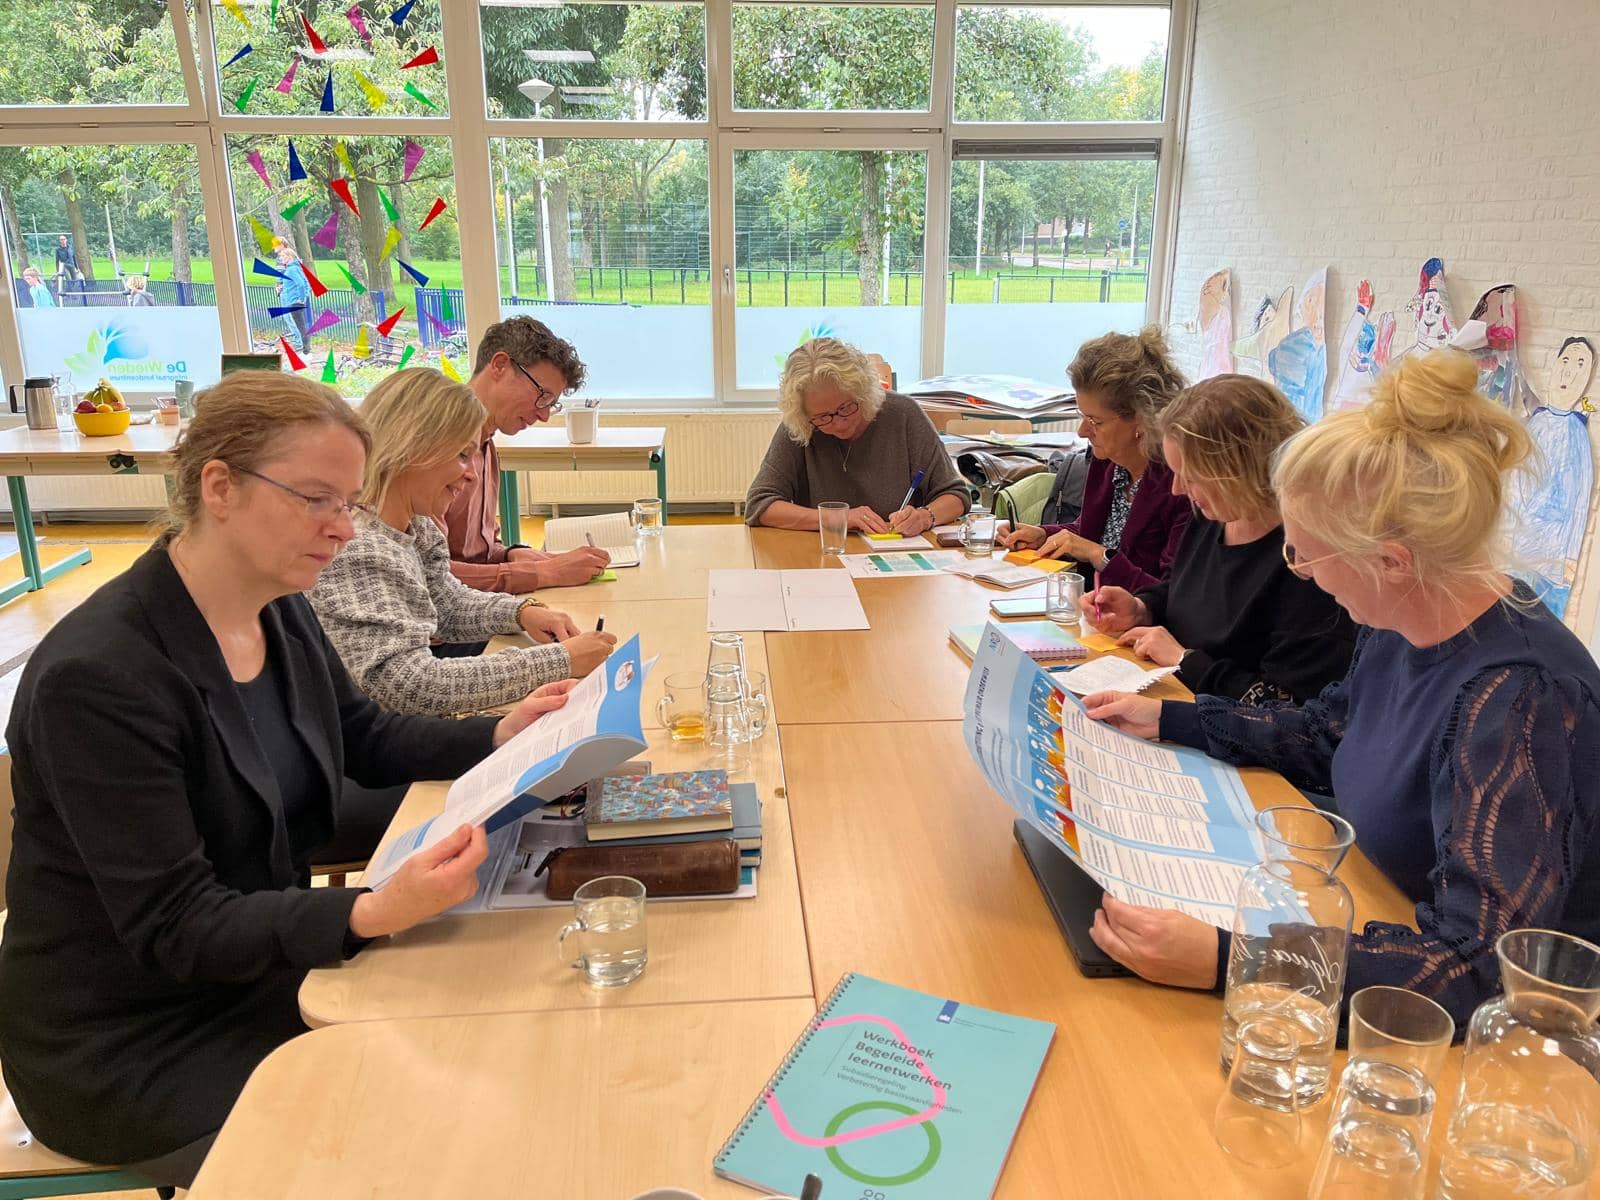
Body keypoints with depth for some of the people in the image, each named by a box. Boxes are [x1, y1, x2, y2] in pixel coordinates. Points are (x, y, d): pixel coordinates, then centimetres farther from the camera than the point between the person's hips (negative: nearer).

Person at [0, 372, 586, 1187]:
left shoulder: (280, 610, -3)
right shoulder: (98, 676, -28)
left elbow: (370, 740, 11)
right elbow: (177, 929, -26)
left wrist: (500, 736, -5)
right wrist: (375, 914, -41)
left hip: (262, 965, 7)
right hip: (126, 1052, -7)